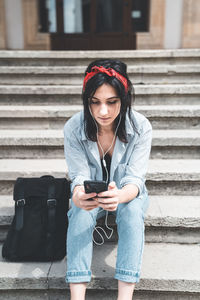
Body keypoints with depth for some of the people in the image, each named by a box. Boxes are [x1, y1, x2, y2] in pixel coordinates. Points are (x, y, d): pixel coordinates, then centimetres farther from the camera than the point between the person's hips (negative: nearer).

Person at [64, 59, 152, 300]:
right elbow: (80, 175, -19)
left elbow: (135, 178, -23)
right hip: (91, 193, 1)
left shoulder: (141, 127, -22)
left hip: (127, 192, 0)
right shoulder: (73, 128, -20)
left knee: (132, 211, -33)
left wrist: (120, 196, -48)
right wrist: (78, 196, -45)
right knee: (81, 214, -32)